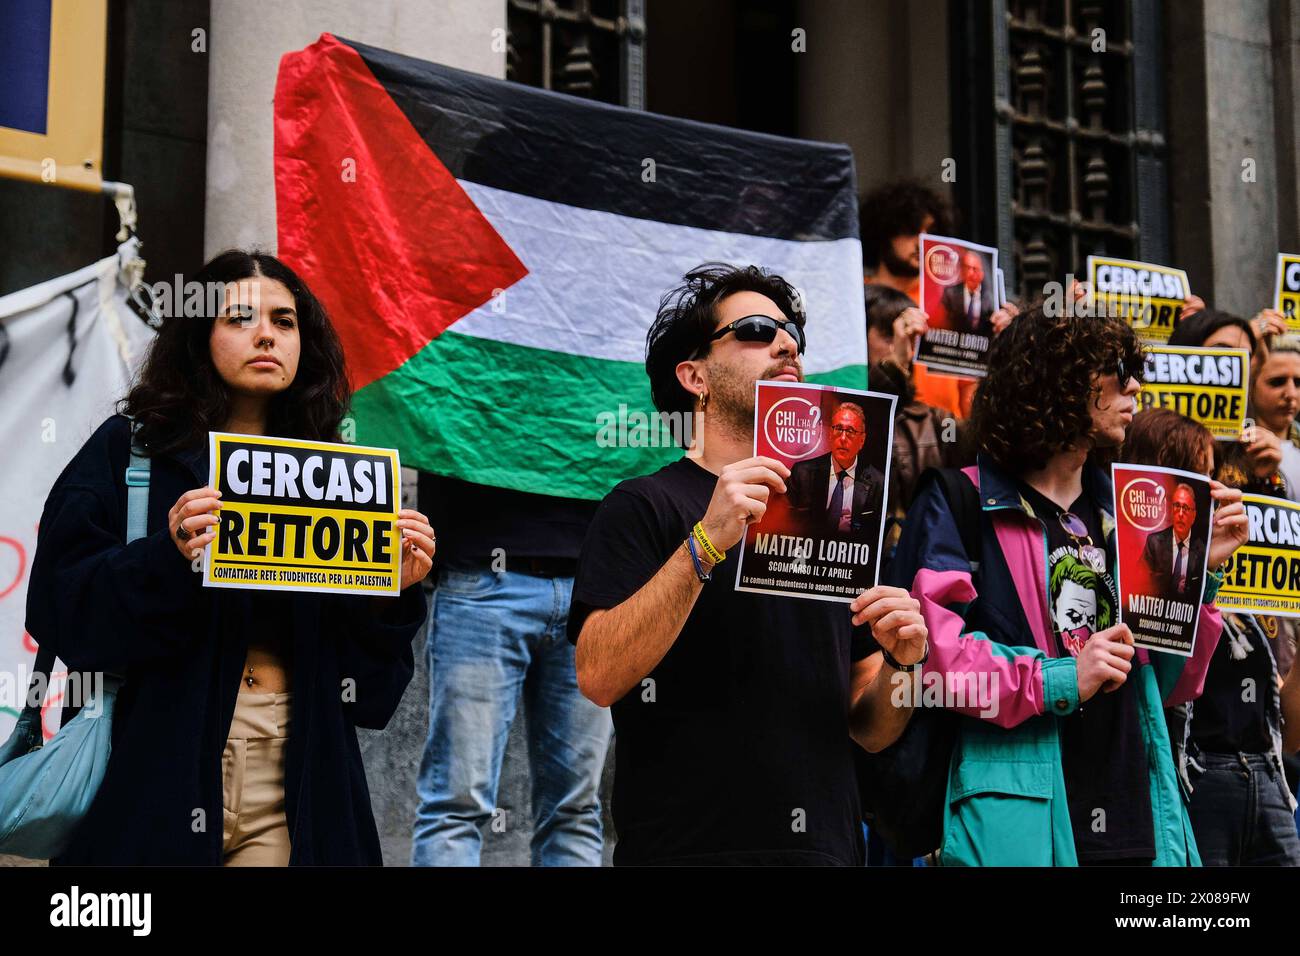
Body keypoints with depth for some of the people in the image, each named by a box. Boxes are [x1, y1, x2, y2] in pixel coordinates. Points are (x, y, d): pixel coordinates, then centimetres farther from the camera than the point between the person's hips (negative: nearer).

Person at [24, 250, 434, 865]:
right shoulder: (129, 449, 2)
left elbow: (367, 678, 10)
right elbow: (59, 607, -9)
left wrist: (397, 592, -8)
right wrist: (168, 559, -23)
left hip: (292, 776, 3)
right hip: (159, 768, -2)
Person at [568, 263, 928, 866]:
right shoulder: (643, 507, -2)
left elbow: (869, 731, 14)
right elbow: (598, 677, -17)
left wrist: (900, 662, -7)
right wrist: (707, 543, -23)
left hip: (827, 846, 5)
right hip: (689, 847, -5)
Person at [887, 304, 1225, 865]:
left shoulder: (1120, 514, 19)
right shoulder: (959, 504, -1)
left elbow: (1170, 685, 18)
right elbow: (921, 647, -15)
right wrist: (1055, 682, -18)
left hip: (1136, 819, 6)